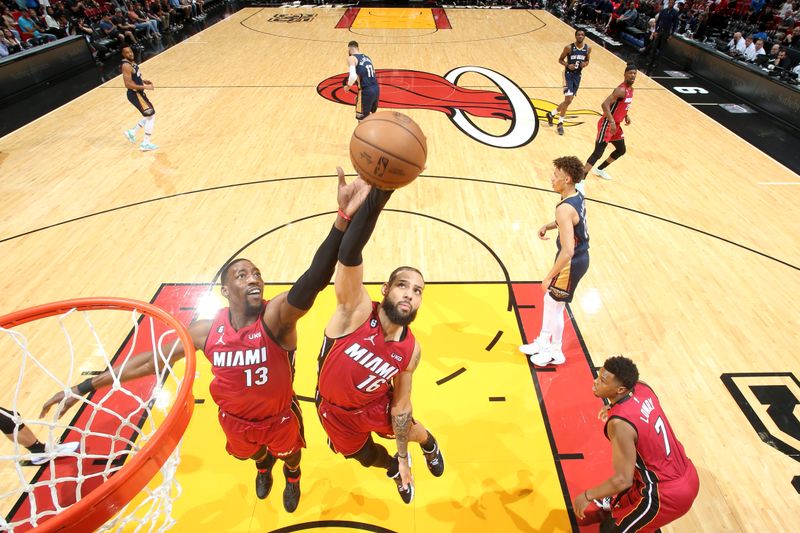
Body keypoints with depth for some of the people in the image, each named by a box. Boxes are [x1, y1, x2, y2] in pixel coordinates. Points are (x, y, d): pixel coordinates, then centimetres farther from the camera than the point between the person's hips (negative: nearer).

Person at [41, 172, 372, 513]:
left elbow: (313, 281, -56)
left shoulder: (276, 317, -35)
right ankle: (264, 467, 72)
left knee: (289, 455, 28)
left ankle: (292, 477, 66)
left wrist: (343, 218, -72)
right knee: (253, 455, 34)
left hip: (280, 418, -3)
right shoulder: (207, 331, -21)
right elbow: (153, 360, -6)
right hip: (236, 420, 3)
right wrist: (85, 388, -2)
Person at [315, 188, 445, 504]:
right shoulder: (356, 310, -36)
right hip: (335, 411, -1)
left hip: (377, 406, 2)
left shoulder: (410, 350, -23)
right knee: (366, 457, 23)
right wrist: (380, 192, -70)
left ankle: (429, 445, 66)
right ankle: (394, 468, 60)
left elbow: (401, 406, -9)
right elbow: (349, 256, -55)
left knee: (411, 430, 27)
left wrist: (404, 458, -3)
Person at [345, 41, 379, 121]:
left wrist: (348, 86, -1)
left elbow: (353, 76, -20)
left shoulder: (351, 58, -4)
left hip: (366, 91, -7)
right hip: (376, 89, 7)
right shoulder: (367, 57, 19)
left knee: (362, 119, 6)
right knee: (370, 115, 27)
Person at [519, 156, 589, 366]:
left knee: (555, 306, 9)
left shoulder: (565, 208, -30)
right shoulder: (577, 196, 0)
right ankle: (543, 343, 38)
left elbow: (567, 251, -33)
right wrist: (548, 226, 4)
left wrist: (549, 277, -23)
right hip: (580, 257, 9)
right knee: (549, 299, 21)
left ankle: (555, 353, 30)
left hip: (571, 263, -9)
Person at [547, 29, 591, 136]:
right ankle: (560, 123, 0)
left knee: (568, 101, 10)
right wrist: (567, 65, -20)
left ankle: (551, 114, 31)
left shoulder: (588, 48, 2)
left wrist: (585, 64, -9)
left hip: (578, 76, 5)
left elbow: (587, 60, 15)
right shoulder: (569, 47, -11)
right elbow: (560, 59, -2)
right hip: (568, 74, -5)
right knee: (568, 100, -14)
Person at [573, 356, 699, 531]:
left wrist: (587, 496, -14)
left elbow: (623, 480, -26)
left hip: (668, 493, -8)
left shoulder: (619, 423, -31)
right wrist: (614, 407, 22)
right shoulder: (642, 387, -10)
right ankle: (616, 510, 59)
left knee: (612, 528, 9)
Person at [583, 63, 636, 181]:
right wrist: (611, 122, -36)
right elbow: (605, 104, -30)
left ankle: (600, 170, 36)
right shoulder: (621, 90, -19)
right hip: (607, 125, -10)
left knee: (621, 150, 21)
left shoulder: (630, 89, 11)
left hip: (616, 125, 10)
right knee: (598, 153, -16)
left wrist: (626, 116, 13)